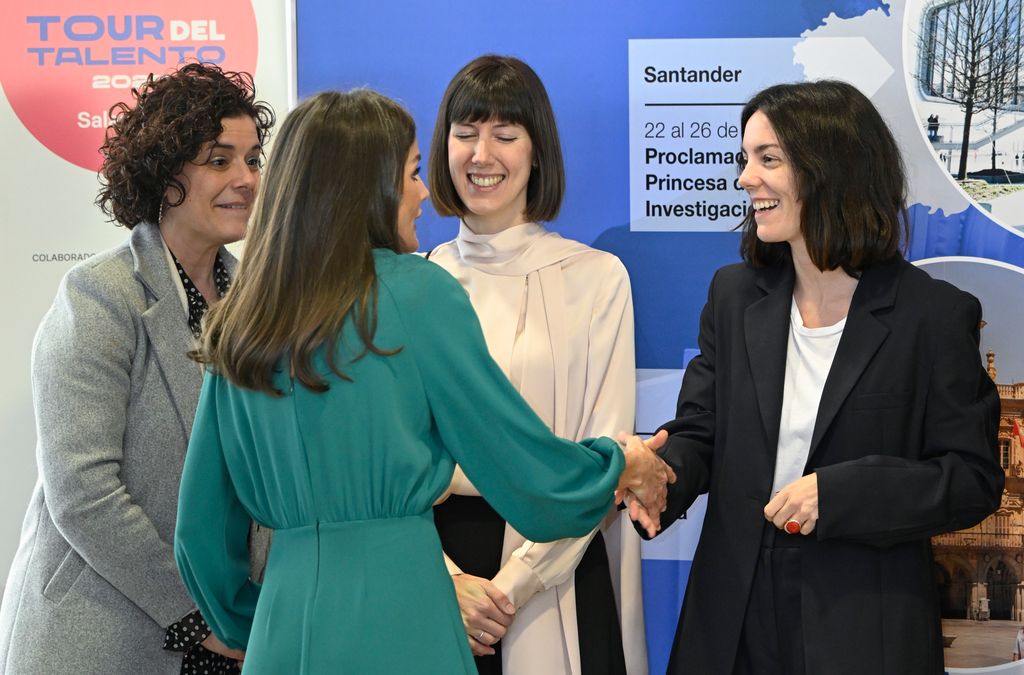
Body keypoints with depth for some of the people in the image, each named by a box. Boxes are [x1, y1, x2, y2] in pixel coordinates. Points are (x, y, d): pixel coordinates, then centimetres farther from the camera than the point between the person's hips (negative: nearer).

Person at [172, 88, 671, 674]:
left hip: (285, 626, 5)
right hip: (396, 624, -5)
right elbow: (529, 471, -3)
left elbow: (201, 526, 13)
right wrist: (623, 469, 16)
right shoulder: (417, 291, -8)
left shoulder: (236, 326, 7)